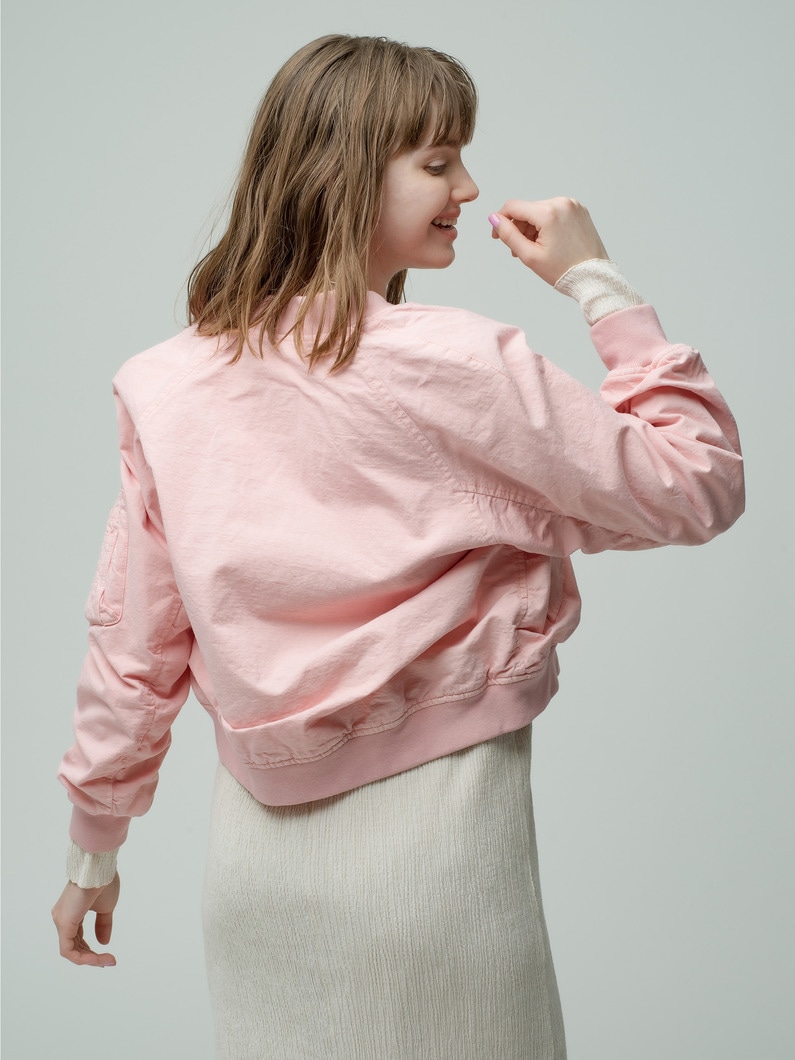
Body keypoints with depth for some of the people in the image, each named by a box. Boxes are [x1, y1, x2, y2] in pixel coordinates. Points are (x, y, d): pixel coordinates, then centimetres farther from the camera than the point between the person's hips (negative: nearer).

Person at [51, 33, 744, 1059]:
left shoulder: (166, 385, -1)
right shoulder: (454, 365, -15)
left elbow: (130, 645, 4)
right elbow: (698, 487, -7)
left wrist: (93, 851, 16)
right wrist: (598, 283, -2)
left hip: (253, 850, 5)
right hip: (429, 829, -4)